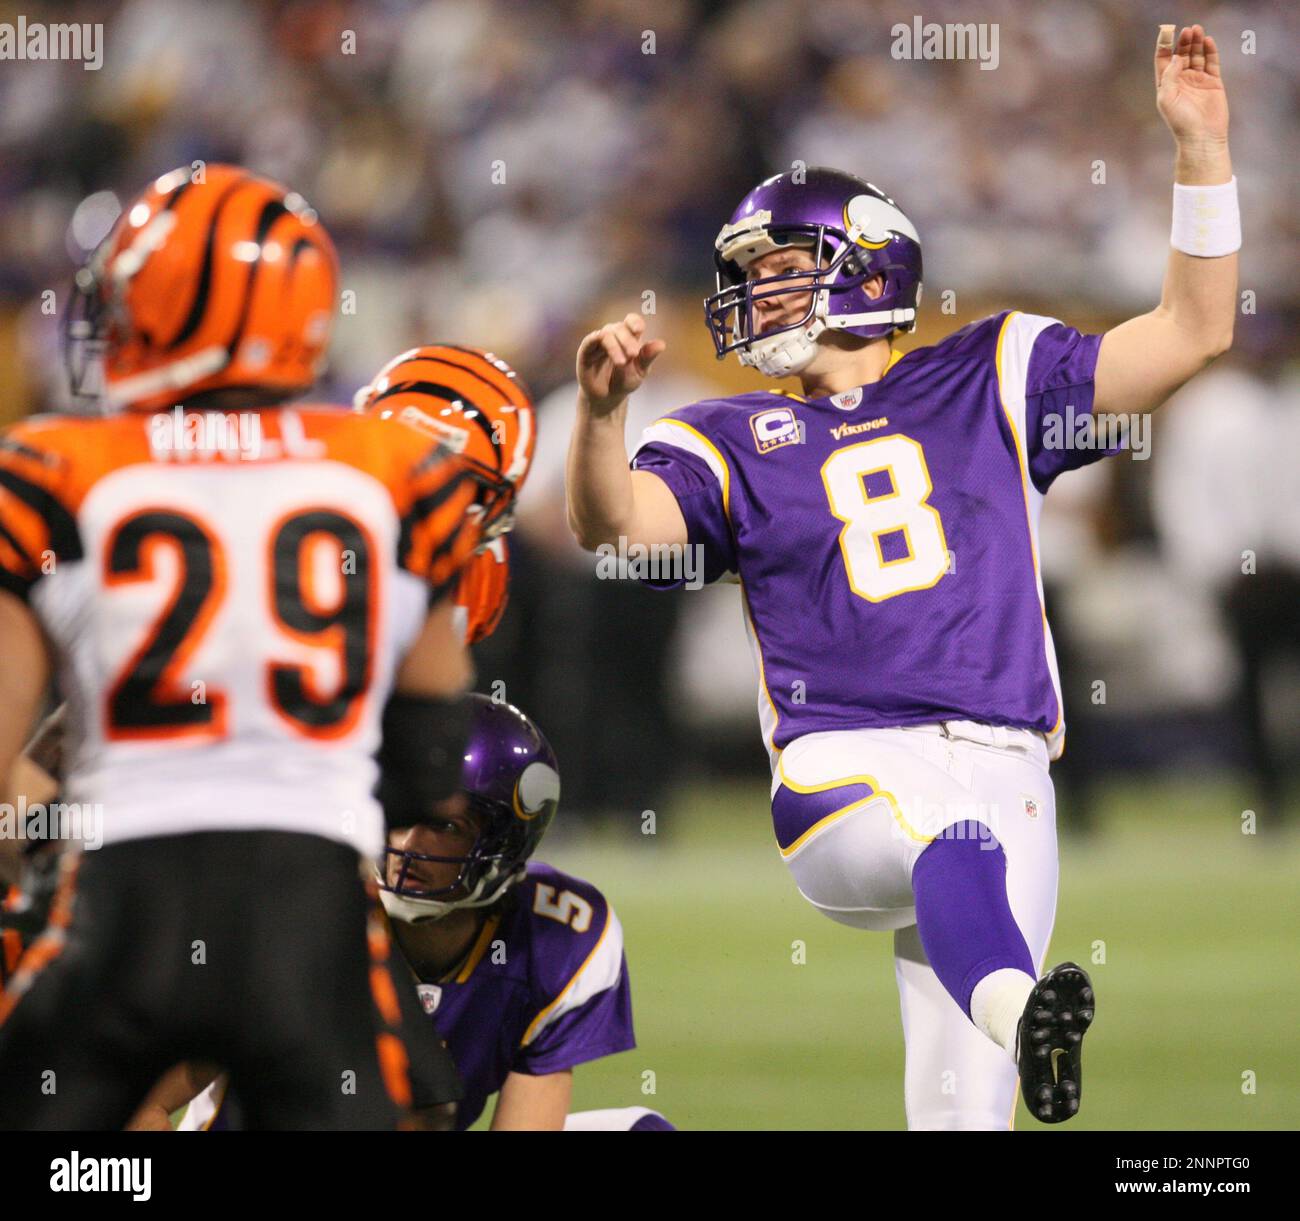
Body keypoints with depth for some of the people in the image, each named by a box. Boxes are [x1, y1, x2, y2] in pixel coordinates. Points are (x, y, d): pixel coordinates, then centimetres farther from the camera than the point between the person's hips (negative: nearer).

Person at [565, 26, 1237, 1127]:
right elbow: (614, 522, -4)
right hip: (845, 781, -2)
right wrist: (603, 408, -24)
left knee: (964, 1109, -5)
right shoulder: (731, 443, 16)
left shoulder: (988, 384, 18)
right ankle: (1021, 1018, -67)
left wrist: (1200, 144, 5)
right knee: (955, 842, -39)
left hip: (1001, 775, 2)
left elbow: (1194, 334, 13)